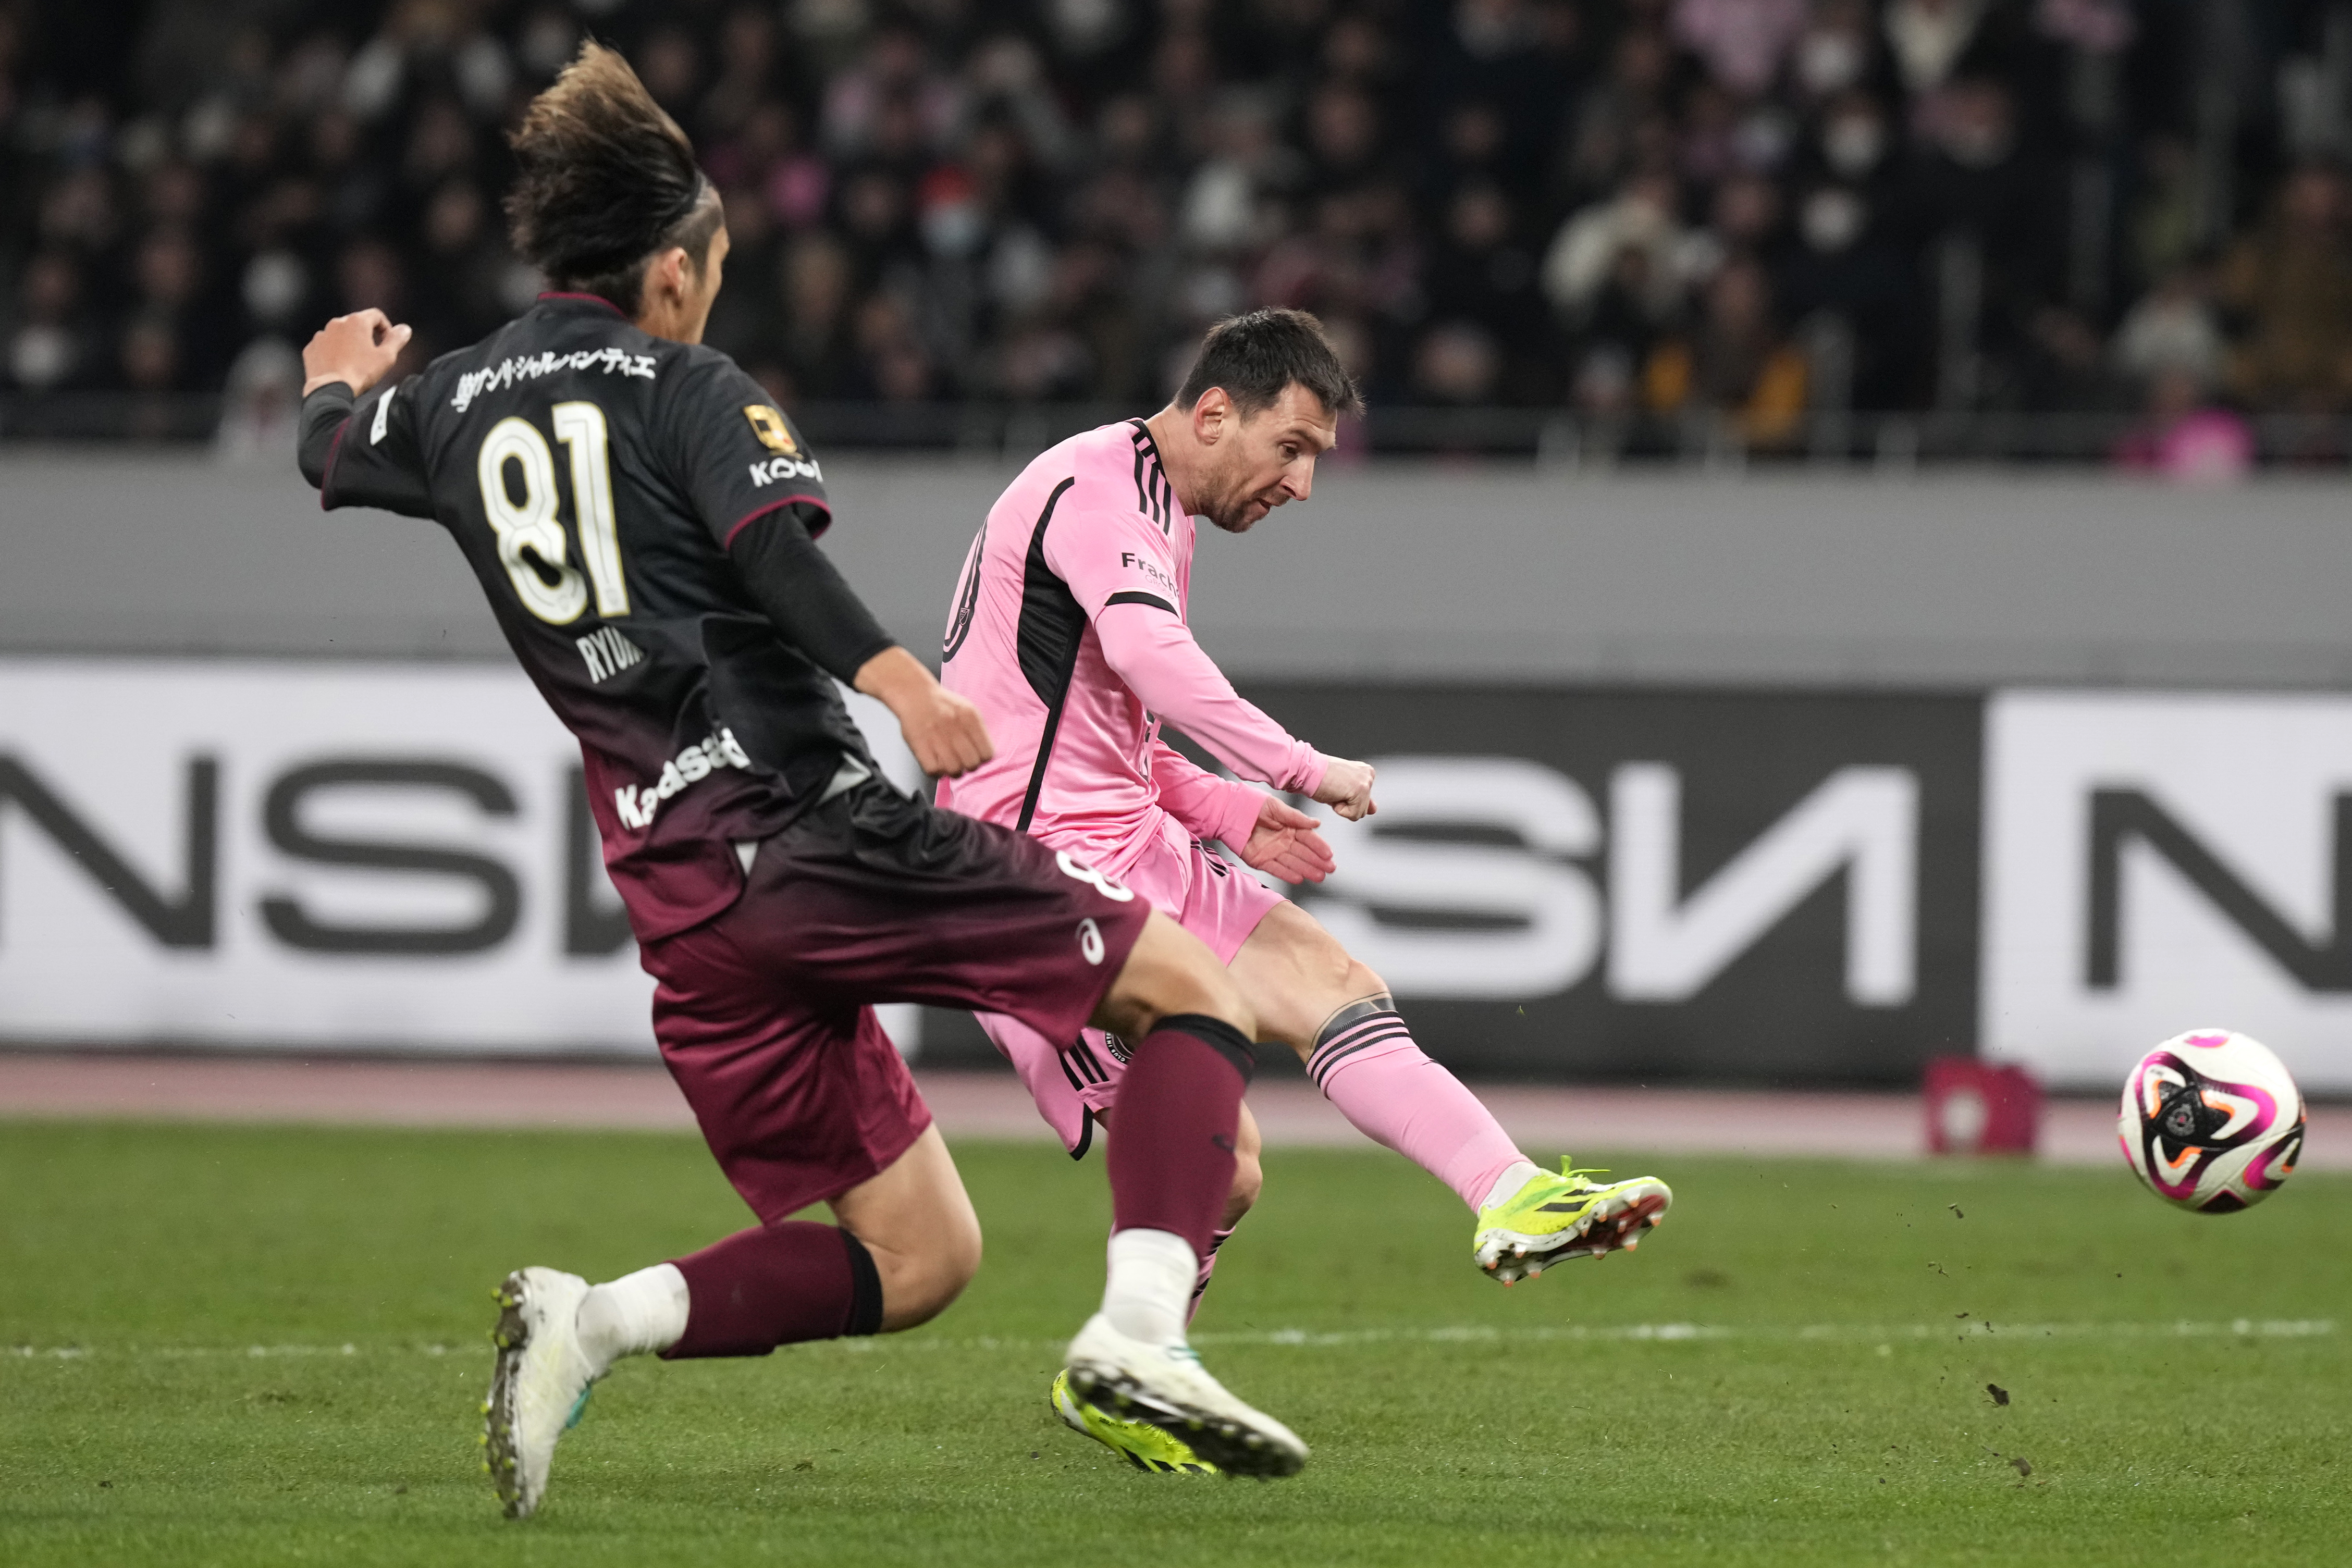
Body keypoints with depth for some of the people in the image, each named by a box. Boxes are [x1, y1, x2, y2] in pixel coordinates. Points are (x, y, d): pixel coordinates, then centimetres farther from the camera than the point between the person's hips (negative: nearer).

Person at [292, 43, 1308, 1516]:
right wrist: (892, 675, -36)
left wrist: (341, 384, 62)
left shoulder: (452, 403, 17)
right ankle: (1141, 1326, -18)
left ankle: (593, 1320, -10)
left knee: (914, 1258, 11)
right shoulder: (687, 390, 0)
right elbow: (776, 548, -20)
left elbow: (334, 456, 39)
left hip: (680, 899, 7)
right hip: (818, 832, -6)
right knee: (1196, 994, 4)